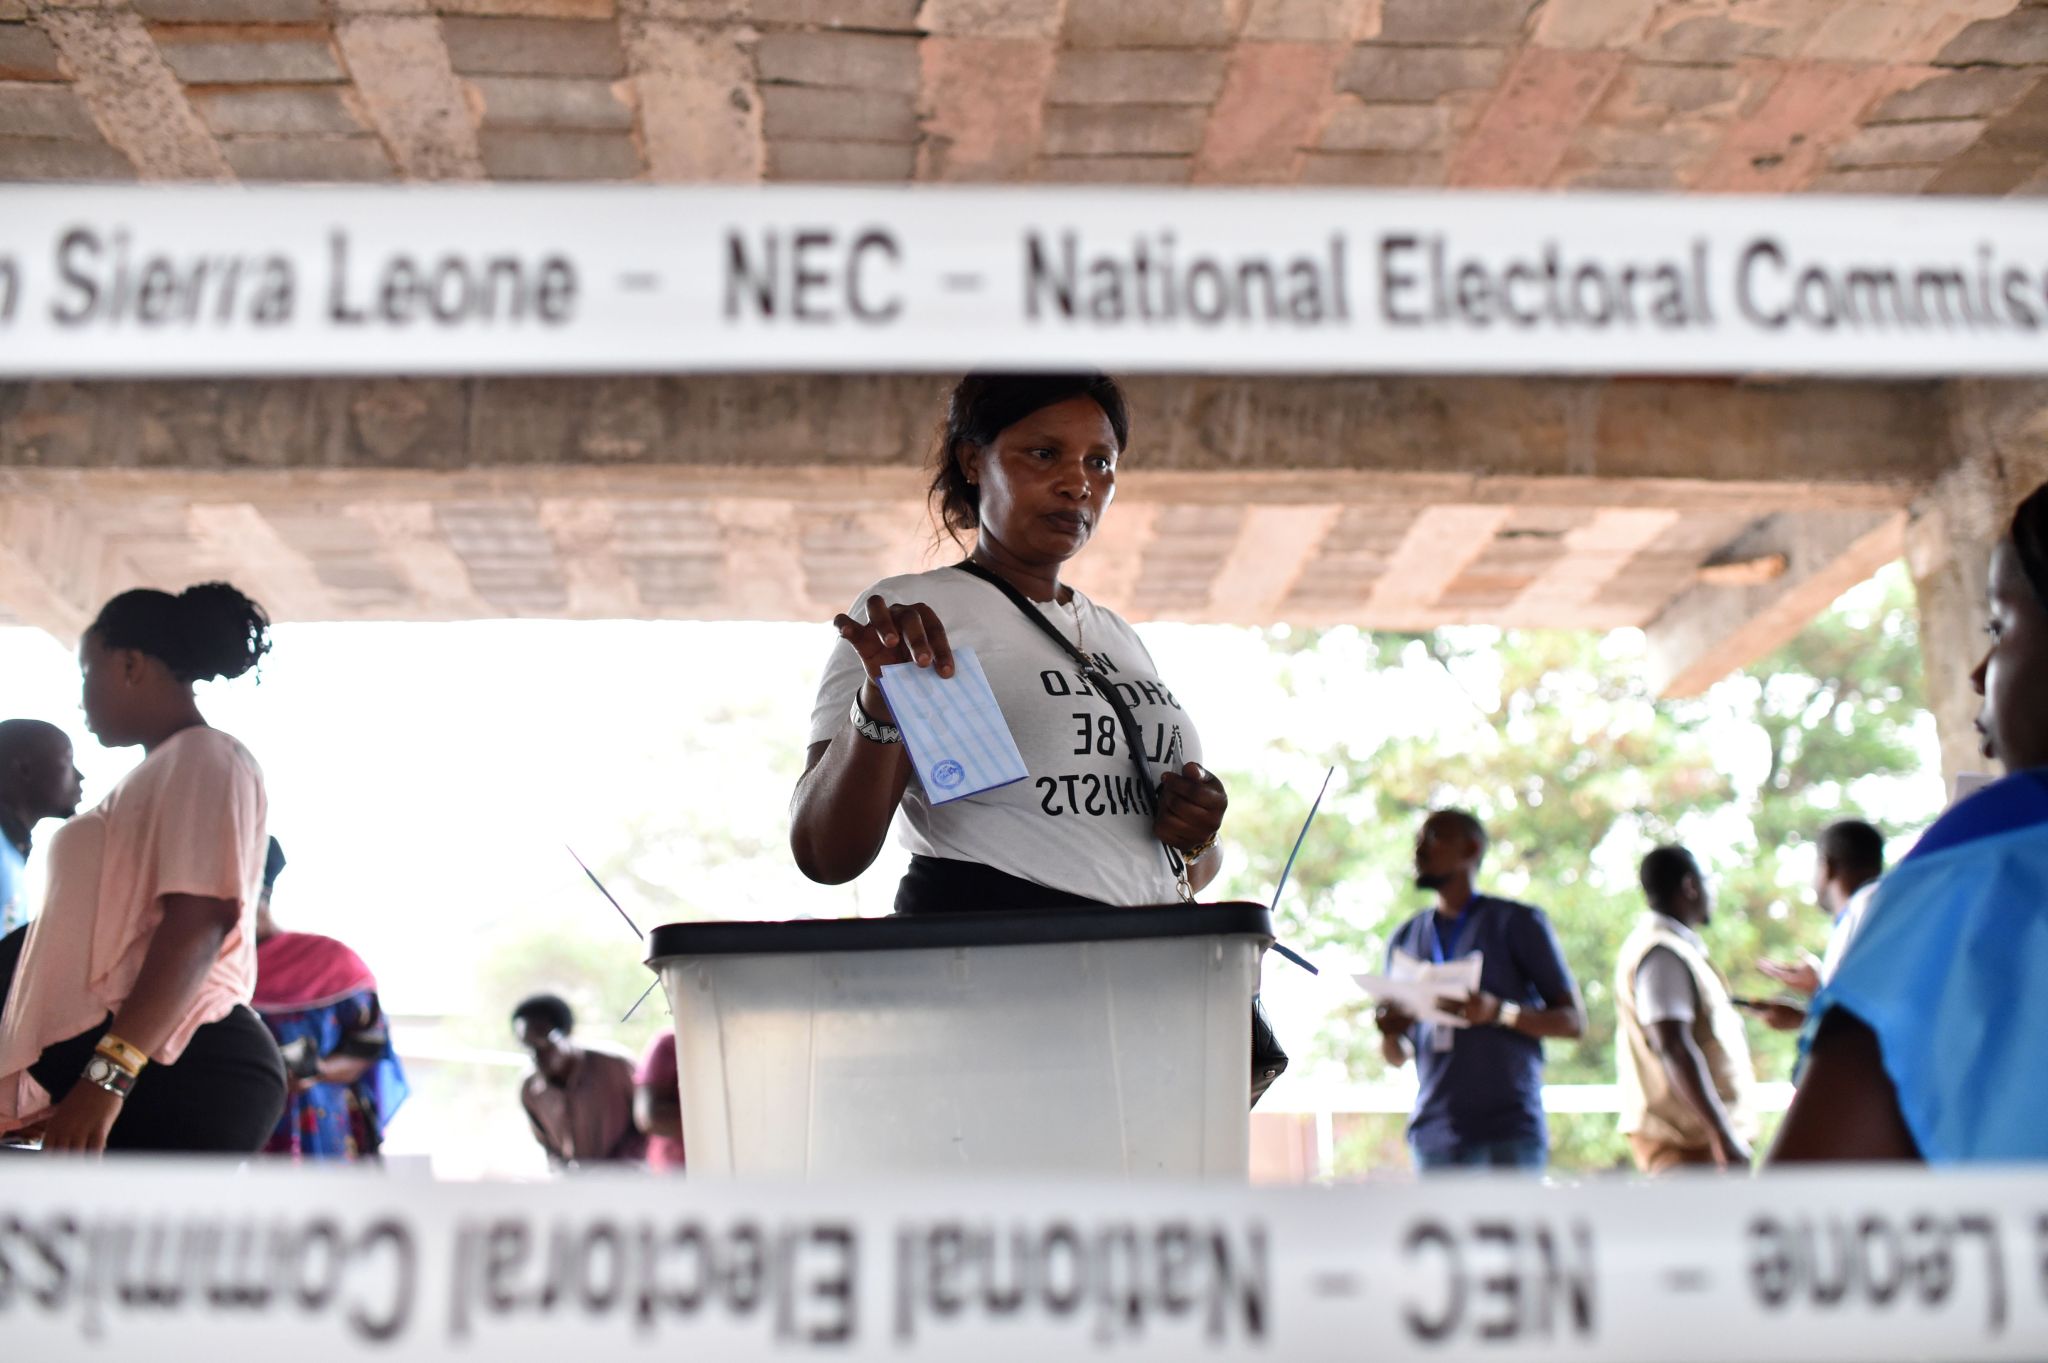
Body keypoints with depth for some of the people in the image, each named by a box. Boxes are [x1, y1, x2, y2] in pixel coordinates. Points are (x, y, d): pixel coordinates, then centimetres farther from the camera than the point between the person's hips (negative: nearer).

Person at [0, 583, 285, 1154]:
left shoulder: (204, 759, -6)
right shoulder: (164, 771, 26)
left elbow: (199, 925, -19)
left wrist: (107, 1074, -26)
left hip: (175, 1077, -10)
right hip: (138, 1072, 10)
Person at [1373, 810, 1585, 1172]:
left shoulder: (1518, 922, 4)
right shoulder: (1405, 938, 17)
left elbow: (1573, 1019, 1)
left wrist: (1498, 1012, -17)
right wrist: (1389, 1033, -4)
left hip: (1509, 1128, -4)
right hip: (1435, 1128, 4)